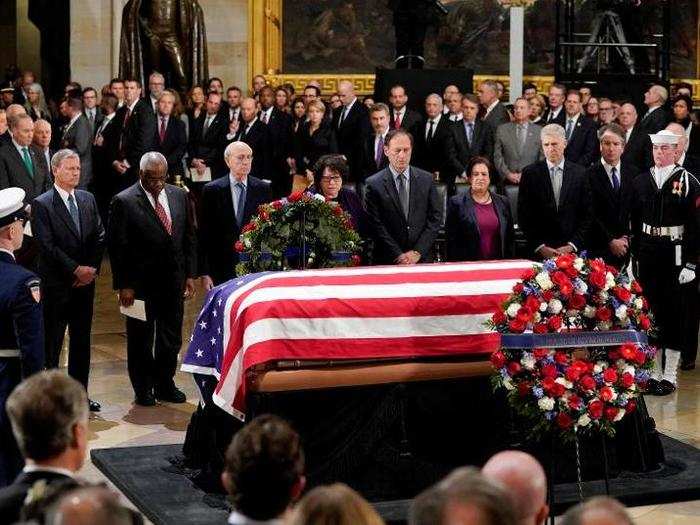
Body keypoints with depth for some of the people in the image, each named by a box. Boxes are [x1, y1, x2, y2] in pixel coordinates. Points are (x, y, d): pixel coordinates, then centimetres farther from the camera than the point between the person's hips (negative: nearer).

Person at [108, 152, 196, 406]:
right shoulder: (124, 202, -9)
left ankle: (165, 385, 27)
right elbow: (117, 247, -9)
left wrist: (190, 275, 6)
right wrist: (124, 285, -12)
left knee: (171, 338, 11)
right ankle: (143, 389, 21)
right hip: (141, 283, -4)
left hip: (174, 281, 4)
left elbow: (189, 237, 12)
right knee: (141, 340, 7)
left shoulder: (179, 196, 6)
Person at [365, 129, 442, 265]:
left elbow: (435, 218, 2)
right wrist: (398, 256, -12)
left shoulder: (426, 179, 5)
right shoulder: (374, 184, -3)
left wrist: (417, 252, -7)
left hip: (422, 259, 2)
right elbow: (376, 225, -6)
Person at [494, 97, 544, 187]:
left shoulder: (539, 131, 6)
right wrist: (508, 174, -6)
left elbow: (542, 159, 4)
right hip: (507, 181, 1)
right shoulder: (502, 129, 9)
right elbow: (497, 156, 6)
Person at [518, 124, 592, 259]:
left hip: (573, 249, 1)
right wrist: (540, 247, -8)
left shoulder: (579, 173, 5)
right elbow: (524, 216, 0)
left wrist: (572, 245, -5)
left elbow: (586, 215, 4)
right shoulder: (530, 173, 2)